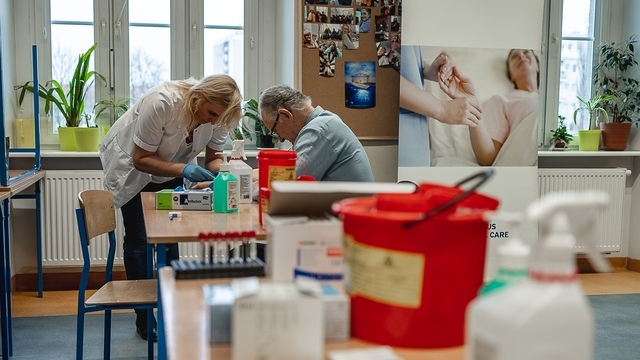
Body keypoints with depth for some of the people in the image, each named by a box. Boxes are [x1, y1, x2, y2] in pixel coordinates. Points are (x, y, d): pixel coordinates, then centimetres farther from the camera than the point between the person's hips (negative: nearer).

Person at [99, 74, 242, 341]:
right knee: (138, 239, -1)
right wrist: (184, 170, -44)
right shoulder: (161, 102, -40)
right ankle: (144, 318, 13)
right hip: (131, 166, -4)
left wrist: (219, 172, -34)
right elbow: (141, 159, -31)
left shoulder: (218, 113, -24)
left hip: (170, 167, 5)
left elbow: (213, 158, -11)